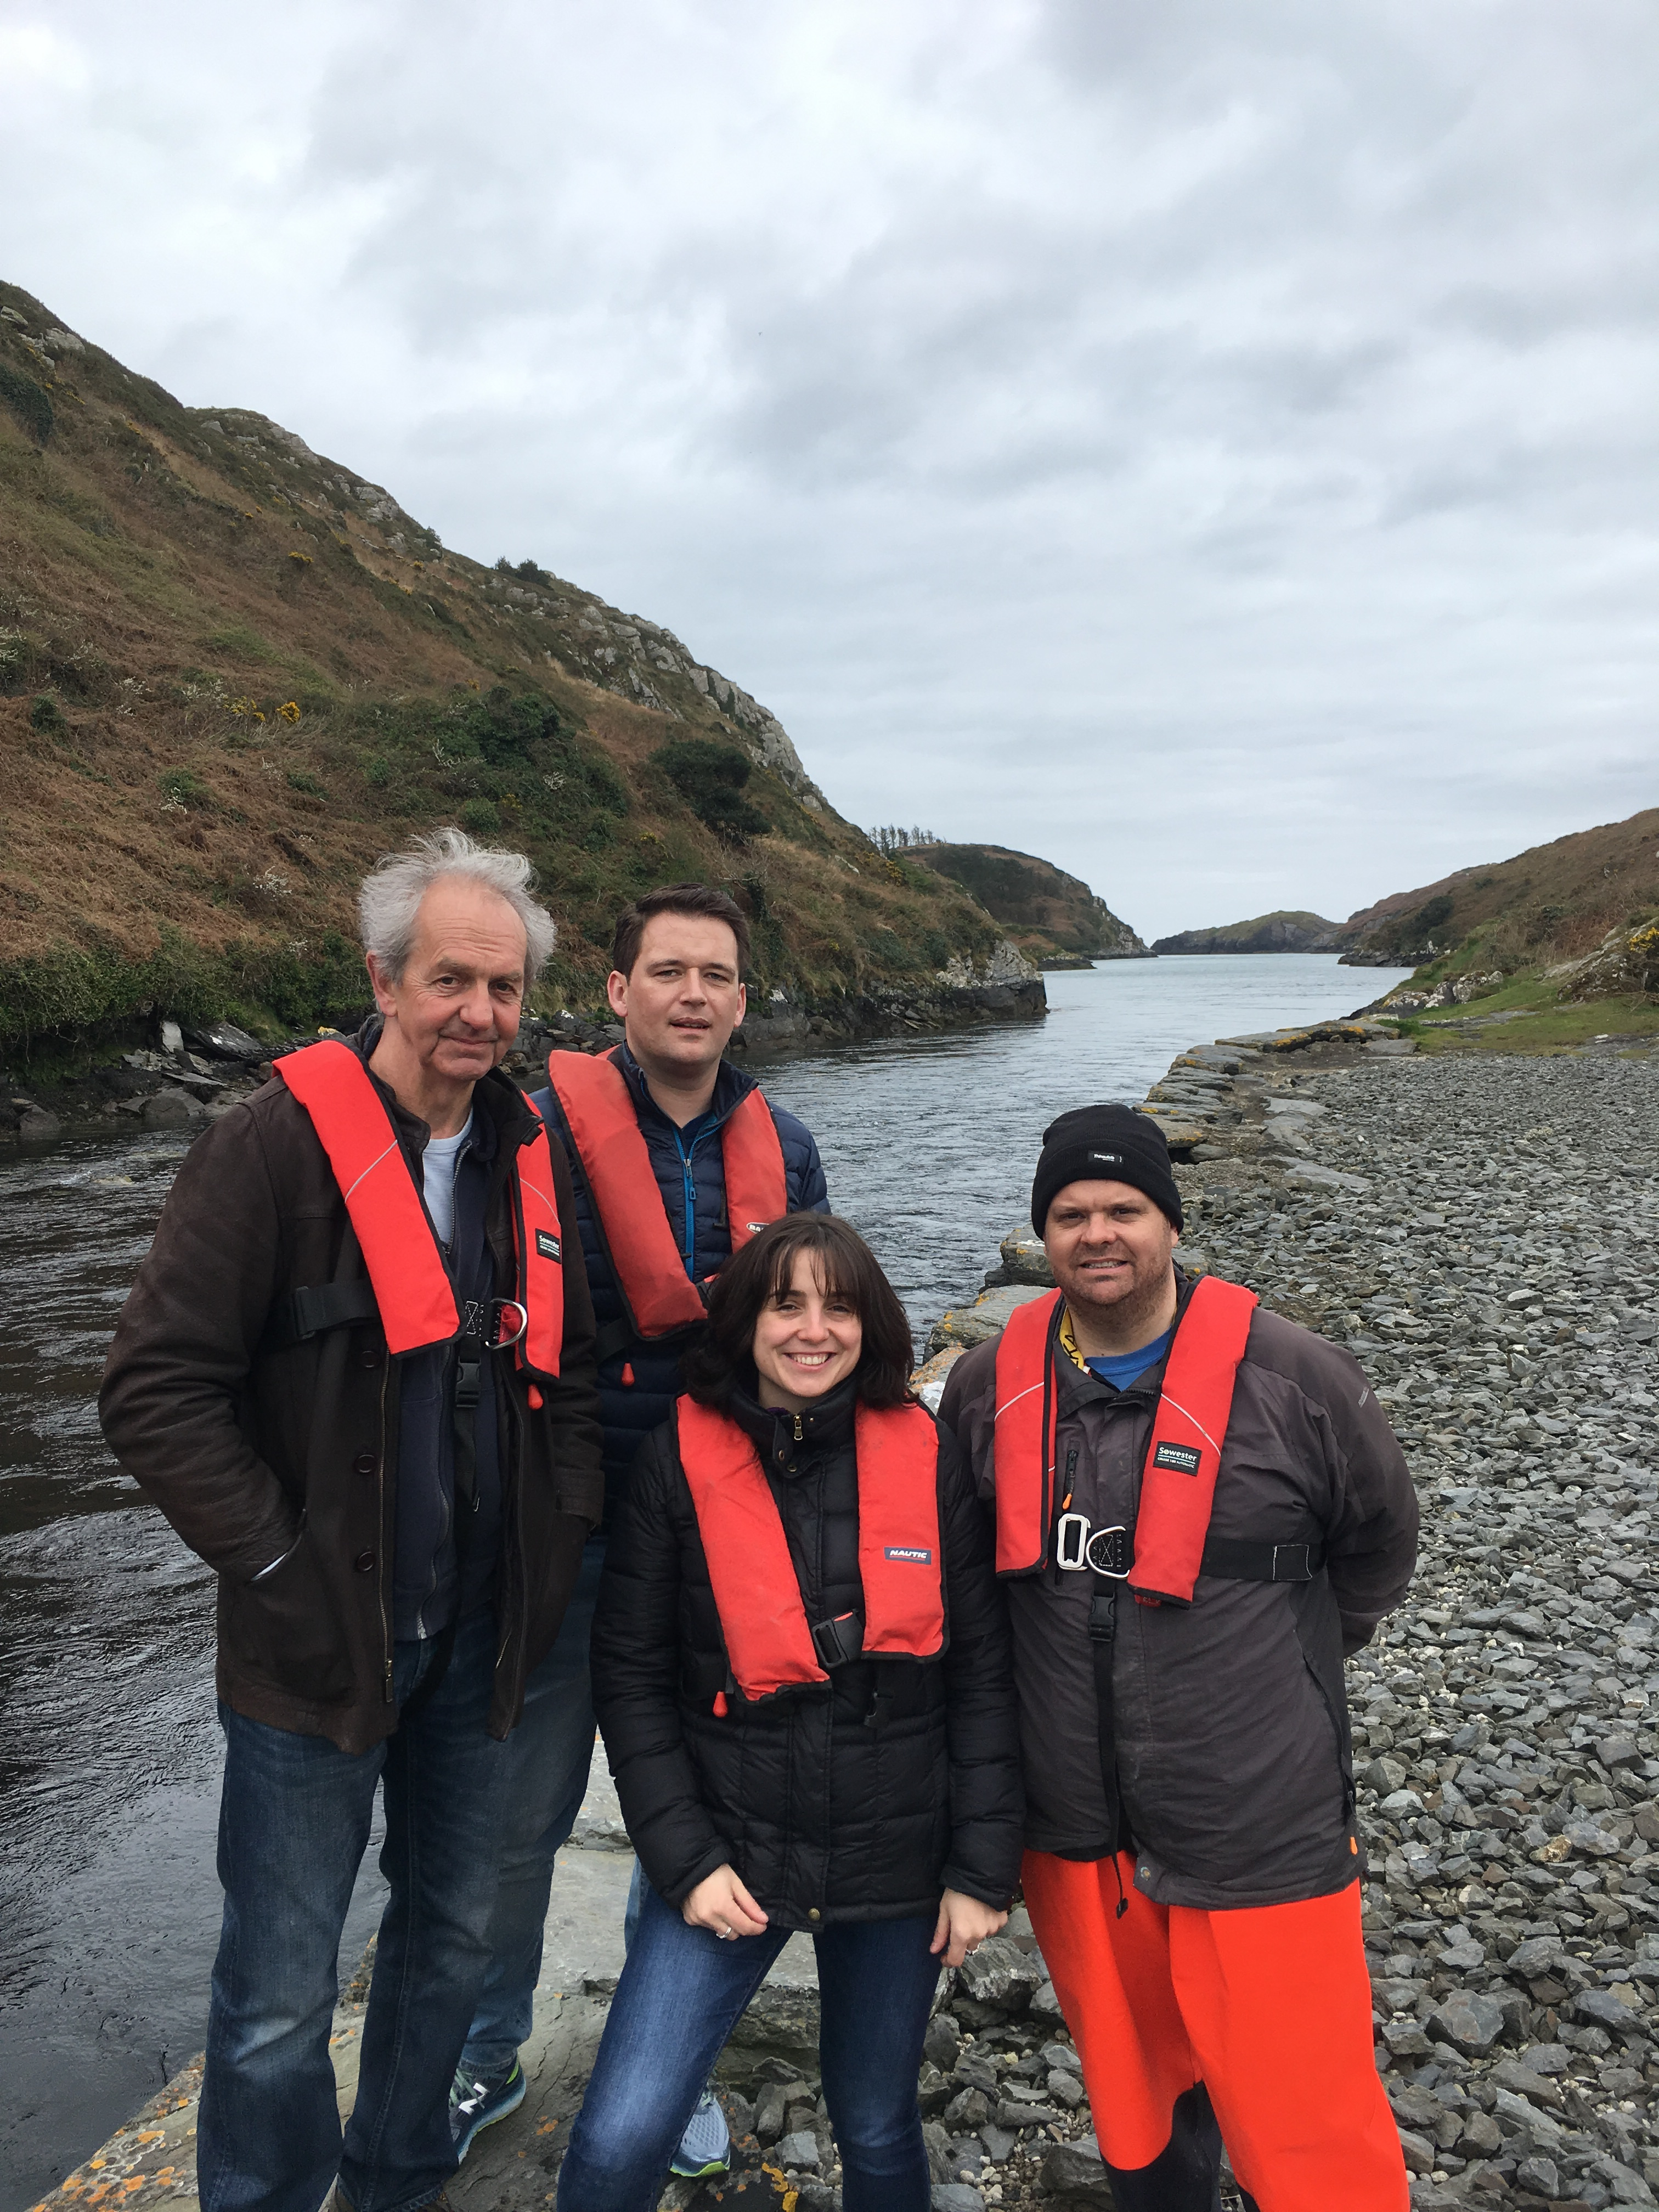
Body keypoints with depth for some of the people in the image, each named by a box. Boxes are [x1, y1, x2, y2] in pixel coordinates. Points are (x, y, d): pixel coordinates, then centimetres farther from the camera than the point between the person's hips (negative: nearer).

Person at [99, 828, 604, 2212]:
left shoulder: (533, 1157, 3)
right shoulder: (279, 1144, -14)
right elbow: (157, 1391, -15)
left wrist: (562, 1540, 2)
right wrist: (277, 1565, -16)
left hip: (482, 1634, 6)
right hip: (320, 1637, -5)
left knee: (454, 1937, 21)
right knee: (282, 1994, 7)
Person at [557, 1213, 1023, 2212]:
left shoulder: (929, 1459, -7)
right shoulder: (682, 1462, -9)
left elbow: (983, 1676, -3)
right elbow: (632, 1678, -4)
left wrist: (983, 1868, -3)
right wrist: (684, 1858, -9)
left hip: (895, 1865, 1)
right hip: (728, 1857, 0)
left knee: (877, 2128, 18)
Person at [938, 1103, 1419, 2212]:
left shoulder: (1290, 1375, -12)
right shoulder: (989, 1384, -3)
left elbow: (1379, 1543, 4)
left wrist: (1280, 1663, 9)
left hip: (1258, 1829, -3)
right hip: (1073, 1829, 4)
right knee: (1132, 2089, 24)